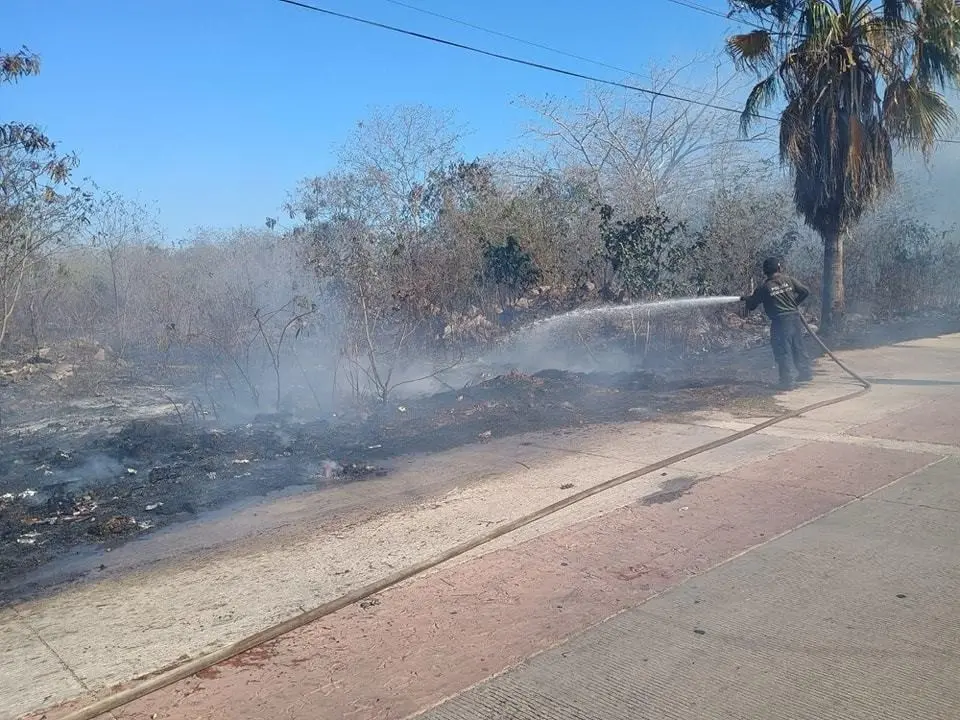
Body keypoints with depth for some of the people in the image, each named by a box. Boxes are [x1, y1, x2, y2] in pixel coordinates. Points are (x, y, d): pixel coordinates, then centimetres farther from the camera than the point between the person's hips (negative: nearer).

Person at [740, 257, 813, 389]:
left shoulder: (764, 287, -6)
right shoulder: (789, 280, 3)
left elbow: (752, 305, 2)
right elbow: (805, 291, 5)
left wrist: (746, 298, 23)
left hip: (780, 321, -4)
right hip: (795, 317, 4)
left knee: (783, 352, 1)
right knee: (798, 347, 19)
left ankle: (786, 381, 3)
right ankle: (805, 373, 30)